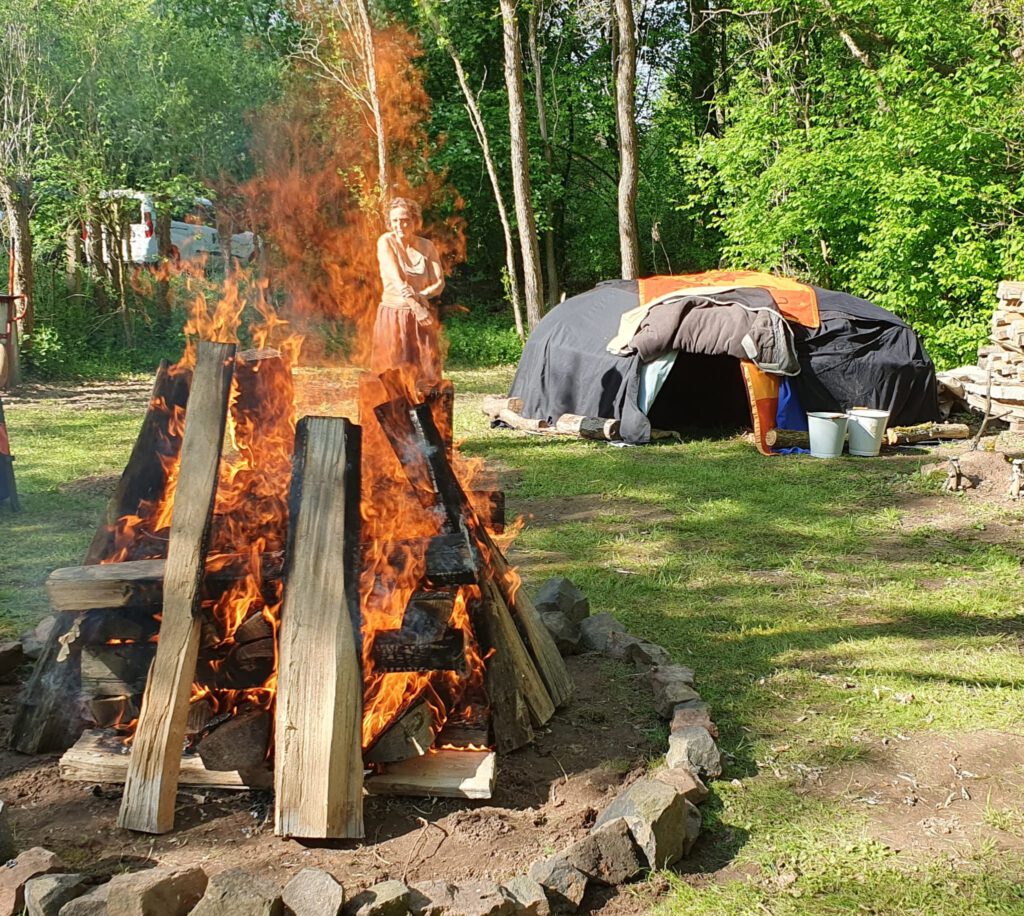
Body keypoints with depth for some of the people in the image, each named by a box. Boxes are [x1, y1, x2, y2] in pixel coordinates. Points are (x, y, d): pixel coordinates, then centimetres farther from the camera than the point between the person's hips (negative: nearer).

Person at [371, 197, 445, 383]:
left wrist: (419, 295, -21)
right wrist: (416, 305, -24)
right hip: (393, 314, -3)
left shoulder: (427, 246, 5)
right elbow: (397, 280, -14)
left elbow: (439, 283, -1)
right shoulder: (386, 242, -3)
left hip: (421, 315, 3)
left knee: (428, 372, -3)